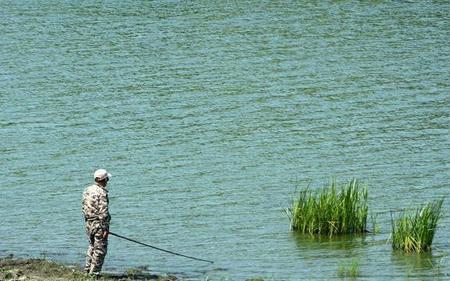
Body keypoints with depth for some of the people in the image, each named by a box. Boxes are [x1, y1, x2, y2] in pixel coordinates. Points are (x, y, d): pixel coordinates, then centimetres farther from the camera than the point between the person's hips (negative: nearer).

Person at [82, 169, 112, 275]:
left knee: (92, 246, 20)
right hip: (99, 224, -8)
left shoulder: (87, 190, 8)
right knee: (100, 249, 0)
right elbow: (103, 212, -19)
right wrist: (105, 228, -17)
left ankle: (87, 269, 21)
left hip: (88, 223, 8)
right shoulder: (102, 192, -17)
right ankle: (94, 272, 0)